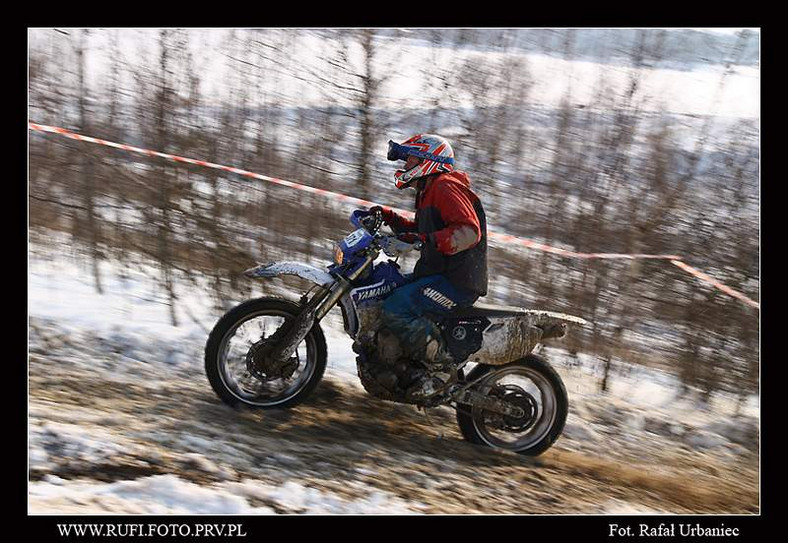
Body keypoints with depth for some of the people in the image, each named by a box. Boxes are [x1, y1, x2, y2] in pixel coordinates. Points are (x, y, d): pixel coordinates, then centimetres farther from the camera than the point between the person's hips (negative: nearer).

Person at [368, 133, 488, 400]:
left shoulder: (446, 187, -10)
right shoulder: (429, 191, 23)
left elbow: (469, 232, -25)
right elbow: (419, 231, 37)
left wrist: (426, 239, -35)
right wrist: (389, 217, 21)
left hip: (457, 281, -11)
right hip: (441, 275, 11)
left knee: (396, 308, -26)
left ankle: (443, 367, -18)